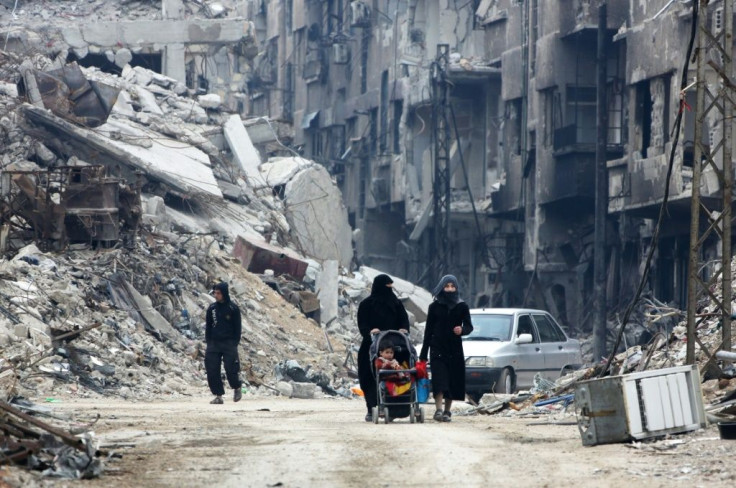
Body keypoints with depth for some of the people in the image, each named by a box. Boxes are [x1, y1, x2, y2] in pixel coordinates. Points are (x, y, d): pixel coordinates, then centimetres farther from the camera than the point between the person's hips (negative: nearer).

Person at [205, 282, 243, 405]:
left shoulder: (233, 308, -3)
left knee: (231, 369, -9)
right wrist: (208, 342, 6)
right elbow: (208, 327, 14)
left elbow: (237, 328, 0)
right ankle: (218, 396, 4)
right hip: (214, 343, 4)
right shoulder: (212, 308, 8)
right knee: (212, 371, -4)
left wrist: (235, 343, -7)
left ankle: (237, 388, 18)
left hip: (229, 344, -4)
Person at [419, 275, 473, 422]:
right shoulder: (435, 307, 5)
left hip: (455, 349, 1)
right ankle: (438, 410, -22)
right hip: (437, 348, -1)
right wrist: (424, 353, 4)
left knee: (453, 380, 2)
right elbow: (428, 330, 6)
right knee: (439, 380, -13)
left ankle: (447, 411, 12)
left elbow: (469, 326, 2)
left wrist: (462, 330, -23)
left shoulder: (462, 307, 6)